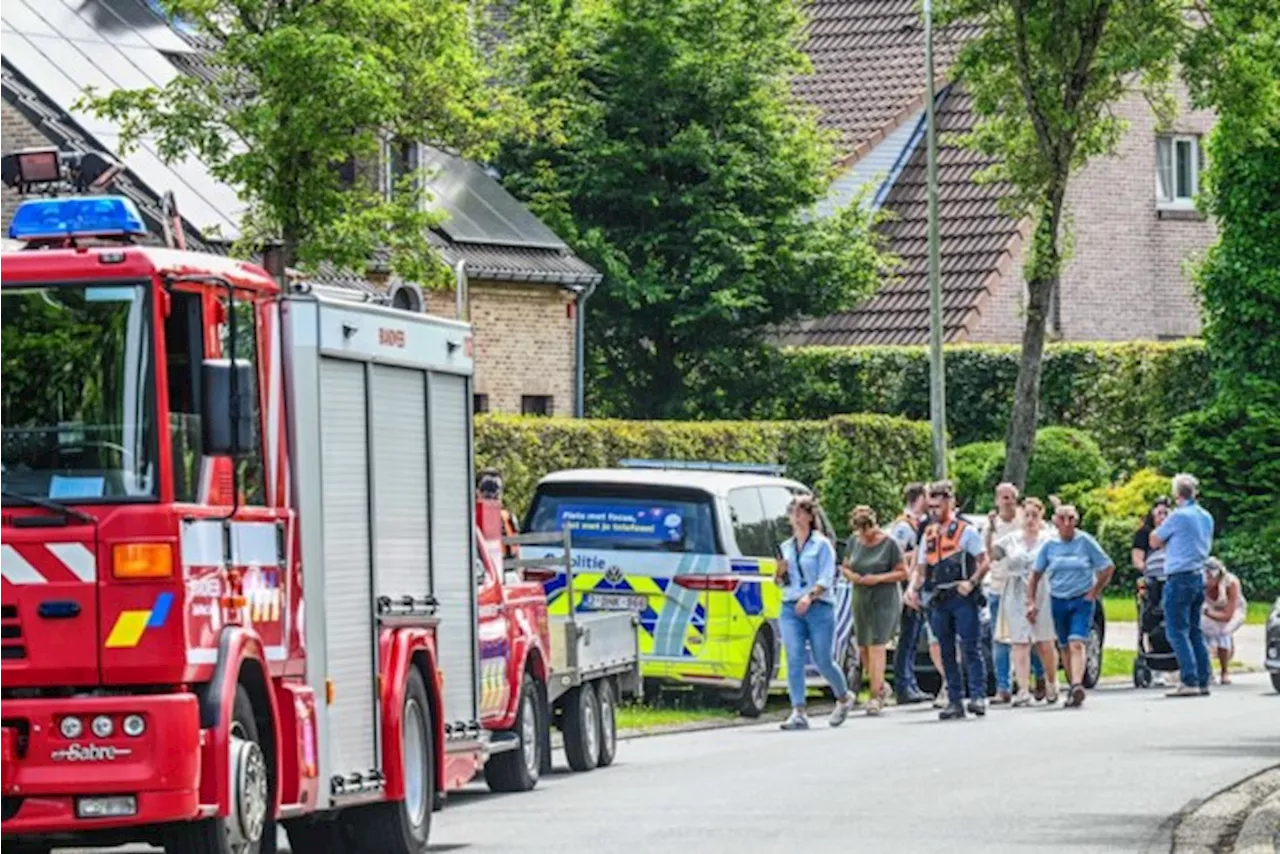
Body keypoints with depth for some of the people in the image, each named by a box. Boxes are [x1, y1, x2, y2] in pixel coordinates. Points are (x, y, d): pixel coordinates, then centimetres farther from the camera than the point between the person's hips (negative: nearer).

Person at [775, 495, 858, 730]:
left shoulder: (822, 545, 1)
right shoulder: (786, 547, 15)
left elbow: (826, 578, -9)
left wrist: (810, 596, -24)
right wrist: (780, 573, -2)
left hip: (819, 607, -4)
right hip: (790, 609, 4)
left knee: (823, 661, 1)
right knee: (794, 660, -10)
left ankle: (844, 698, 28)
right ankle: (798, 713, -13)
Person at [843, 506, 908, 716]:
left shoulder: (889, 544, -8)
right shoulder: (854, 541, 7)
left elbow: (902, 573, -5)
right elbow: (846, 566, 17)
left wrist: (879, 578, -18)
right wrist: (851, 575, -6)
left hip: (884, 601, -6)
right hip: (860, 600, 6)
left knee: (877, 647, -15)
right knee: (863, 649, 10)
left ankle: (876, 696, -18)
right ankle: (880, 686, 31)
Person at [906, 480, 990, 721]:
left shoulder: (965, 530, 0)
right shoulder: (929, 535, 17)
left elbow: (983, 562, -3)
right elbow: (921, 568, 19)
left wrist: (971, 583, -18)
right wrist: (913, 588, 0)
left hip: (963, 597, -6)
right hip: (939, 600, 6)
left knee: (970, 648, -9)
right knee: (947, 653, 5)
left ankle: (978, 696, -12)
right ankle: (954, 701, 8)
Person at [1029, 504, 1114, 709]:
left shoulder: (1085, 542, -5)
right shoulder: (1050, 546, 3)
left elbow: (1108, 568, 1)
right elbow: (1036, 574, 11)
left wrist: (1094, 592, -2)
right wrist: (1031, 601, 5)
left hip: (1082, 600, -4)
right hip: (1058, 601, 4)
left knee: (1076, 644, -20)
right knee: (1066, 648, 9)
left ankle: (1077, 685, -34)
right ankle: (1075, 691, 19)